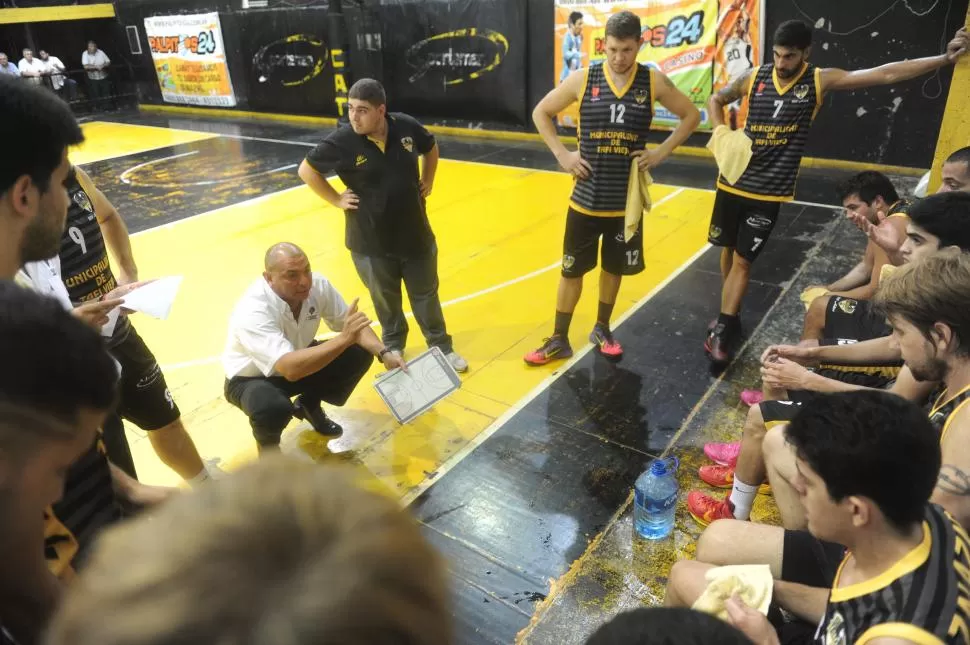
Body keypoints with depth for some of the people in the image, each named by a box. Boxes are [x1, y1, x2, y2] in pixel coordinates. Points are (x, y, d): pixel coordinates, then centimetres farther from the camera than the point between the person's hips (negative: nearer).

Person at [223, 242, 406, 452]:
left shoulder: (317, 284, -20)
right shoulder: (252, 312, -36)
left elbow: (352, 325, -10)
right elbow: (290, 368, -47)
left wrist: (384, 354, -27)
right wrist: (344, 339, -52)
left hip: (299, 362, 6)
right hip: (251, 379, -6)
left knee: (359, 354, -12)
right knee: (272, 408, -38)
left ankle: (309, 406, 15)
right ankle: (268, 444, 1)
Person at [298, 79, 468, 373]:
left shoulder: (406, 127, -9)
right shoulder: (342, 141, -16)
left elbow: (431, 149, 14)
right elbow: (306, 170, -2)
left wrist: (427, 183, 8)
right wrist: (336, 200, -6)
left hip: (415, 232, 2)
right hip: (371, 241, -1)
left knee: (426, 294, 13)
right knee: (386, 299, 15)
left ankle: (442, 347, 30)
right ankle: (393, 347, 38)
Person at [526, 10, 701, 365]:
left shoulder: (653, 81, -3)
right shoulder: (583, 79, -5)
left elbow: (691, 115, 9)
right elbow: (541, 113, 5)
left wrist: (662, 151, -2)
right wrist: (562, 154, -4)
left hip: (626, 200, 1)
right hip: (586, 198, -1)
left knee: (614, 267, 15)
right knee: (572, 270, 6)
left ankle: (601, 330, 35)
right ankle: (559, 340, 19)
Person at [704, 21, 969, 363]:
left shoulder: (820, 80, -6)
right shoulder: (754, 77, -2)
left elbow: (885, 74, -8)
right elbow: (716, 99, 13)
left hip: (769, 193, -3)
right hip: (733, 181, 3)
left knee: (743, 261, -3)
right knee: (728, 250, 13)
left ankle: (722, 329, 7)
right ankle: (730, 315, 31)